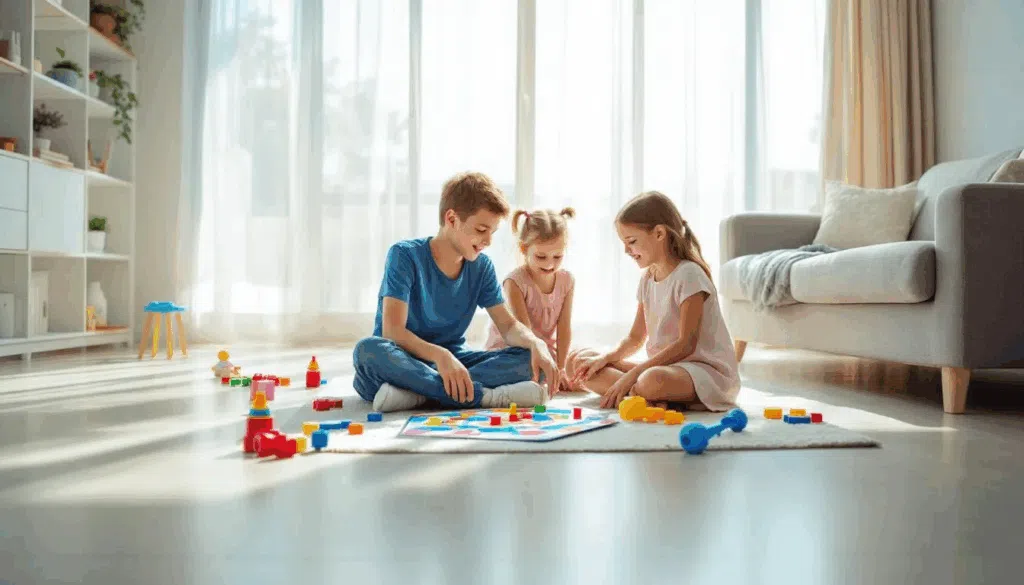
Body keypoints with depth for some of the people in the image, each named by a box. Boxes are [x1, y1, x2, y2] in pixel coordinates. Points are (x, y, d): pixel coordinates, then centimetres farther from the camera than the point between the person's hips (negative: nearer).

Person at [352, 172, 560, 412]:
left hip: (453, 360, 4)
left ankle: (417, 394, -29)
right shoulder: (405, 255, -12)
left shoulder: (481, 267, 3)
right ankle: (487, 395, -35)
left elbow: (508, 324, 3)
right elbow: (392, 330, -21)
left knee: (531, 360, -17)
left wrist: (535, 343, -21)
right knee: (368, 350, -37)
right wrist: (440, 356, -39)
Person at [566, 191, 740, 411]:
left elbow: (686, 345, -19)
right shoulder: (648, 279, 11)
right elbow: (635, 338, 15)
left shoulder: (688, 274, -13)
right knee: (578, 360, -2)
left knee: (653, 381, -45)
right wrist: (605, 359, -5)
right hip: (663, 365, 9)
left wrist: (632, 374, -22)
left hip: (706, 369, -9)